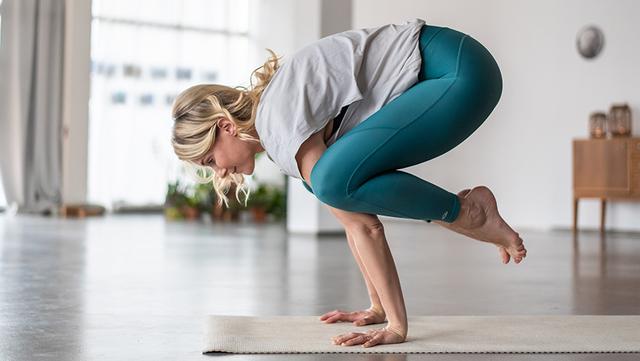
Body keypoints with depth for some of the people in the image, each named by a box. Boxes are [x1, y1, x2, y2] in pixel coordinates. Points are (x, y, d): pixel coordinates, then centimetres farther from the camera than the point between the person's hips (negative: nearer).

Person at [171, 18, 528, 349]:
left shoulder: (278, 119, -16)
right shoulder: (275, 122, 12)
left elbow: (364, 225, -18)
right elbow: (354, 222, 13)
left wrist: (398, 326, -15)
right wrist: (378, 309, 14)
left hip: (459, 71, -10)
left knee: (337, 178, -24)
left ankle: (465, 211, -6)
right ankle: (470, 212, 11)